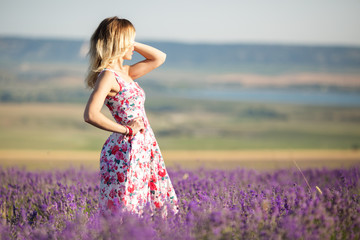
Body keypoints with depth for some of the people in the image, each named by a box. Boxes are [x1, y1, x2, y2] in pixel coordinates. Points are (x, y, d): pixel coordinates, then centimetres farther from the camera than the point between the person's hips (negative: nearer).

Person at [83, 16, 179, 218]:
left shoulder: (125, 72, 13)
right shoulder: (107, 75, -13)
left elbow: (159, 57, 23)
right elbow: (91, 115, -25)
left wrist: (131, 44, 12)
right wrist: (126, 129, -16)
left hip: (145, 147, 9)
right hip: (126, 149, -9)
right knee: (123, 213, -6)